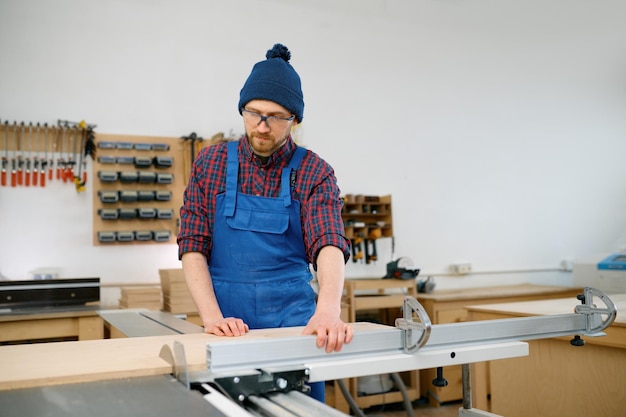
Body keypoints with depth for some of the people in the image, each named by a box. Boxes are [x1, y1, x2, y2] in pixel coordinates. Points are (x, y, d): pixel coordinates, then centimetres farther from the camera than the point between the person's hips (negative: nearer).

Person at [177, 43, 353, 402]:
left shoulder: (315, 172, -4)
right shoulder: (211, 162, 0)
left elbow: (329, 244, -19)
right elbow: (193, 247, -3)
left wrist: (328, 309, -38)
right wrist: (212, 316, -17)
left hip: (293, 320, -1)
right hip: (229, 325, 1)